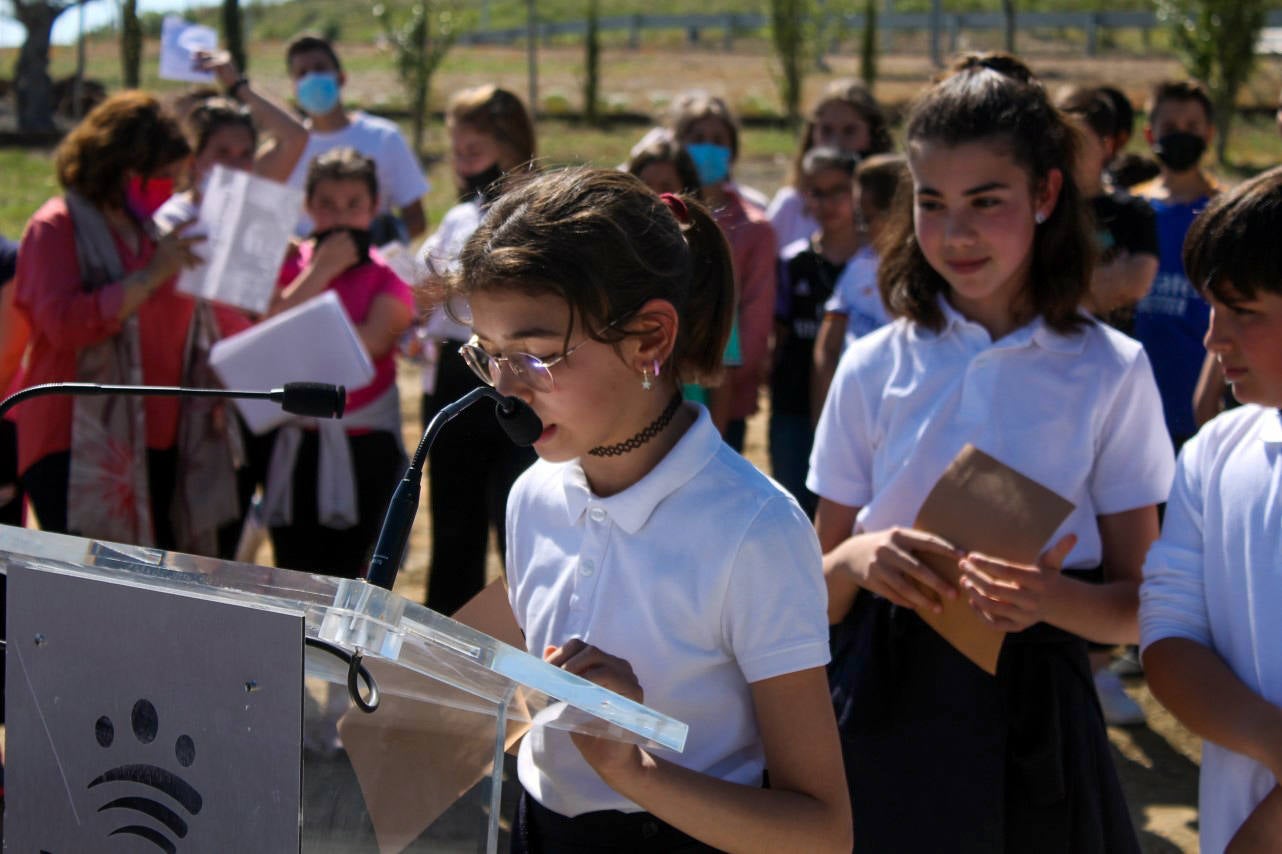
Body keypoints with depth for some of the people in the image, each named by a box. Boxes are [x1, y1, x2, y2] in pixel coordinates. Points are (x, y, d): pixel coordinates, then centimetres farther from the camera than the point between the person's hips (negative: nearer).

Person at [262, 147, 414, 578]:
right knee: (292, 572, 7)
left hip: (363, 446, -2)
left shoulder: (388, 276, 1)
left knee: (345, 576, 1)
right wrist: (322, 270, -11)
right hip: (294, 443, 2)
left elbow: (369, 342, -17)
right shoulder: (291, 265, 7)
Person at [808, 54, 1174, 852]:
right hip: (889, 706, 1)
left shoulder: (1109, 371, -3)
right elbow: (821, 595, 4)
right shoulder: (874, 367, 1)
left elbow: (1137, 604, -2)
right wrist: (855, 561, -18)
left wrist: (1053, 598, -23)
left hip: (1034, 718, -1)